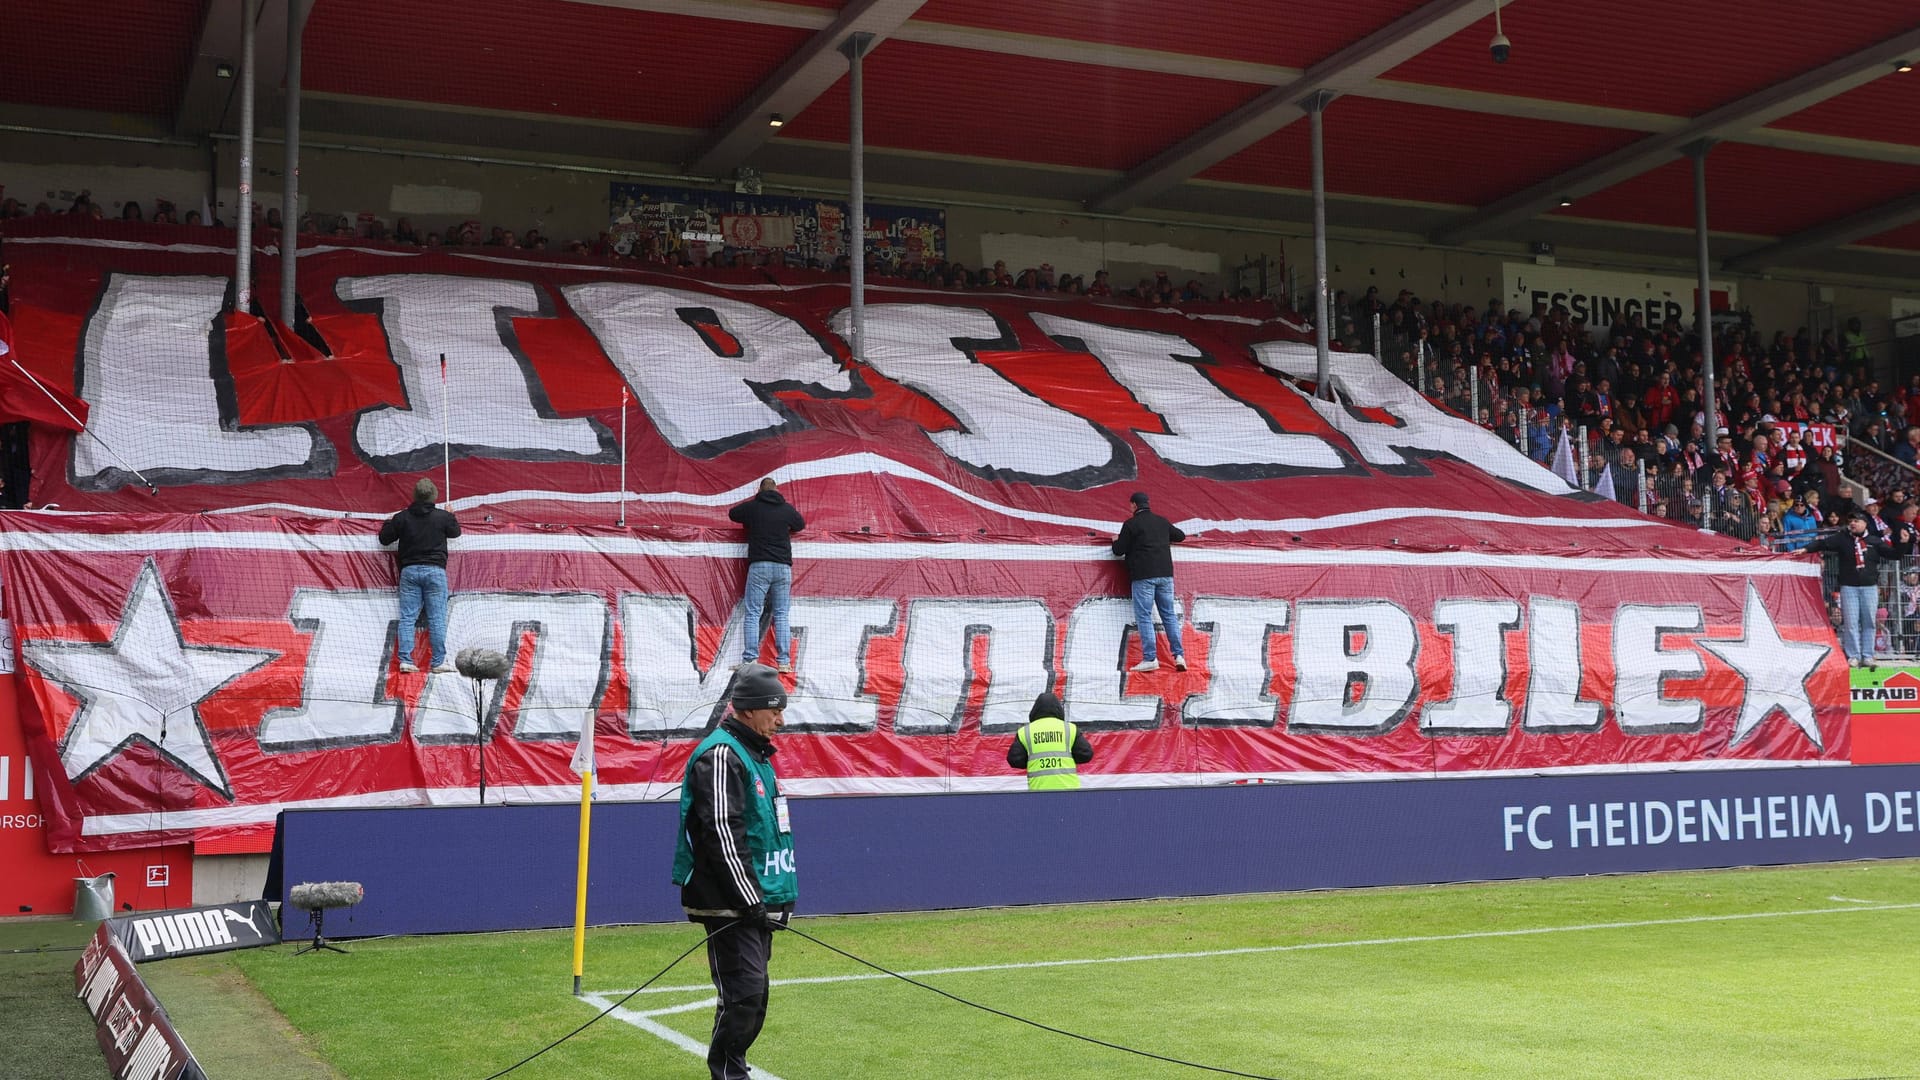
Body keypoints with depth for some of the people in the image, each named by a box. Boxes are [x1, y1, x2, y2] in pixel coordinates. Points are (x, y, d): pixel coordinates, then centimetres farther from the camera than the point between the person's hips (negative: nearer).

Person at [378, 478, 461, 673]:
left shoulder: (402, 518, 0)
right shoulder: (443, 517, -3)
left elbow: (384, 539, 8)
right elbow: (455, 532, 16)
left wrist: (388, 523, 29)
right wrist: (451, 517, 36)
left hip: (409, 571, 2)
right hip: (435, 570, -2)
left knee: (407, 617, 3)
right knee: (437, 618, 1)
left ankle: (405, 660, -3)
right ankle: (439, 661, 0)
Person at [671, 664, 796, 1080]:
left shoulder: (757, 754, 17)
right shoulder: (721, 755, -14)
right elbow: (722, 835, -20)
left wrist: (778, 897, 21)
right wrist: (751, 901, -20)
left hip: (756, 904, 10)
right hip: (731, 905, -10)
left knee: (753, 997, 12)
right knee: (743, 994, -12)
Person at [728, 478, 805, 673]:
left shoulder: (752, 507, 2)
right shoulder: (787, 509, 5)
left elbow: (732, 513, 20)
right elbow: (801, 524, 23)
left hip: (759, 565, -2)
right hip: (783, 567, 2)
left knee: (752, 614, 0)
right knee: (781, 615, 6)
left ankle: (750, 660, -9)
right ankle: (784, 661, 0)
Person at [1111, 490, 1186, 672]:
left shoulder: (1131, 524, -5)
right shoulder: (1162, 521, 13)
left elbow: (1119, 550, -3)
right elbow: (1180, 535, 28)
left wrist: (1115, 541, 19)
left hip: (1143, 576, -5)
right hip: (1165, 574, 5)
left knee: (1144, 617, -4)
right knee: (1169, 615, 9)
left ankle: (1150, 658, -11)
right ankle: (1179, 655, 2)